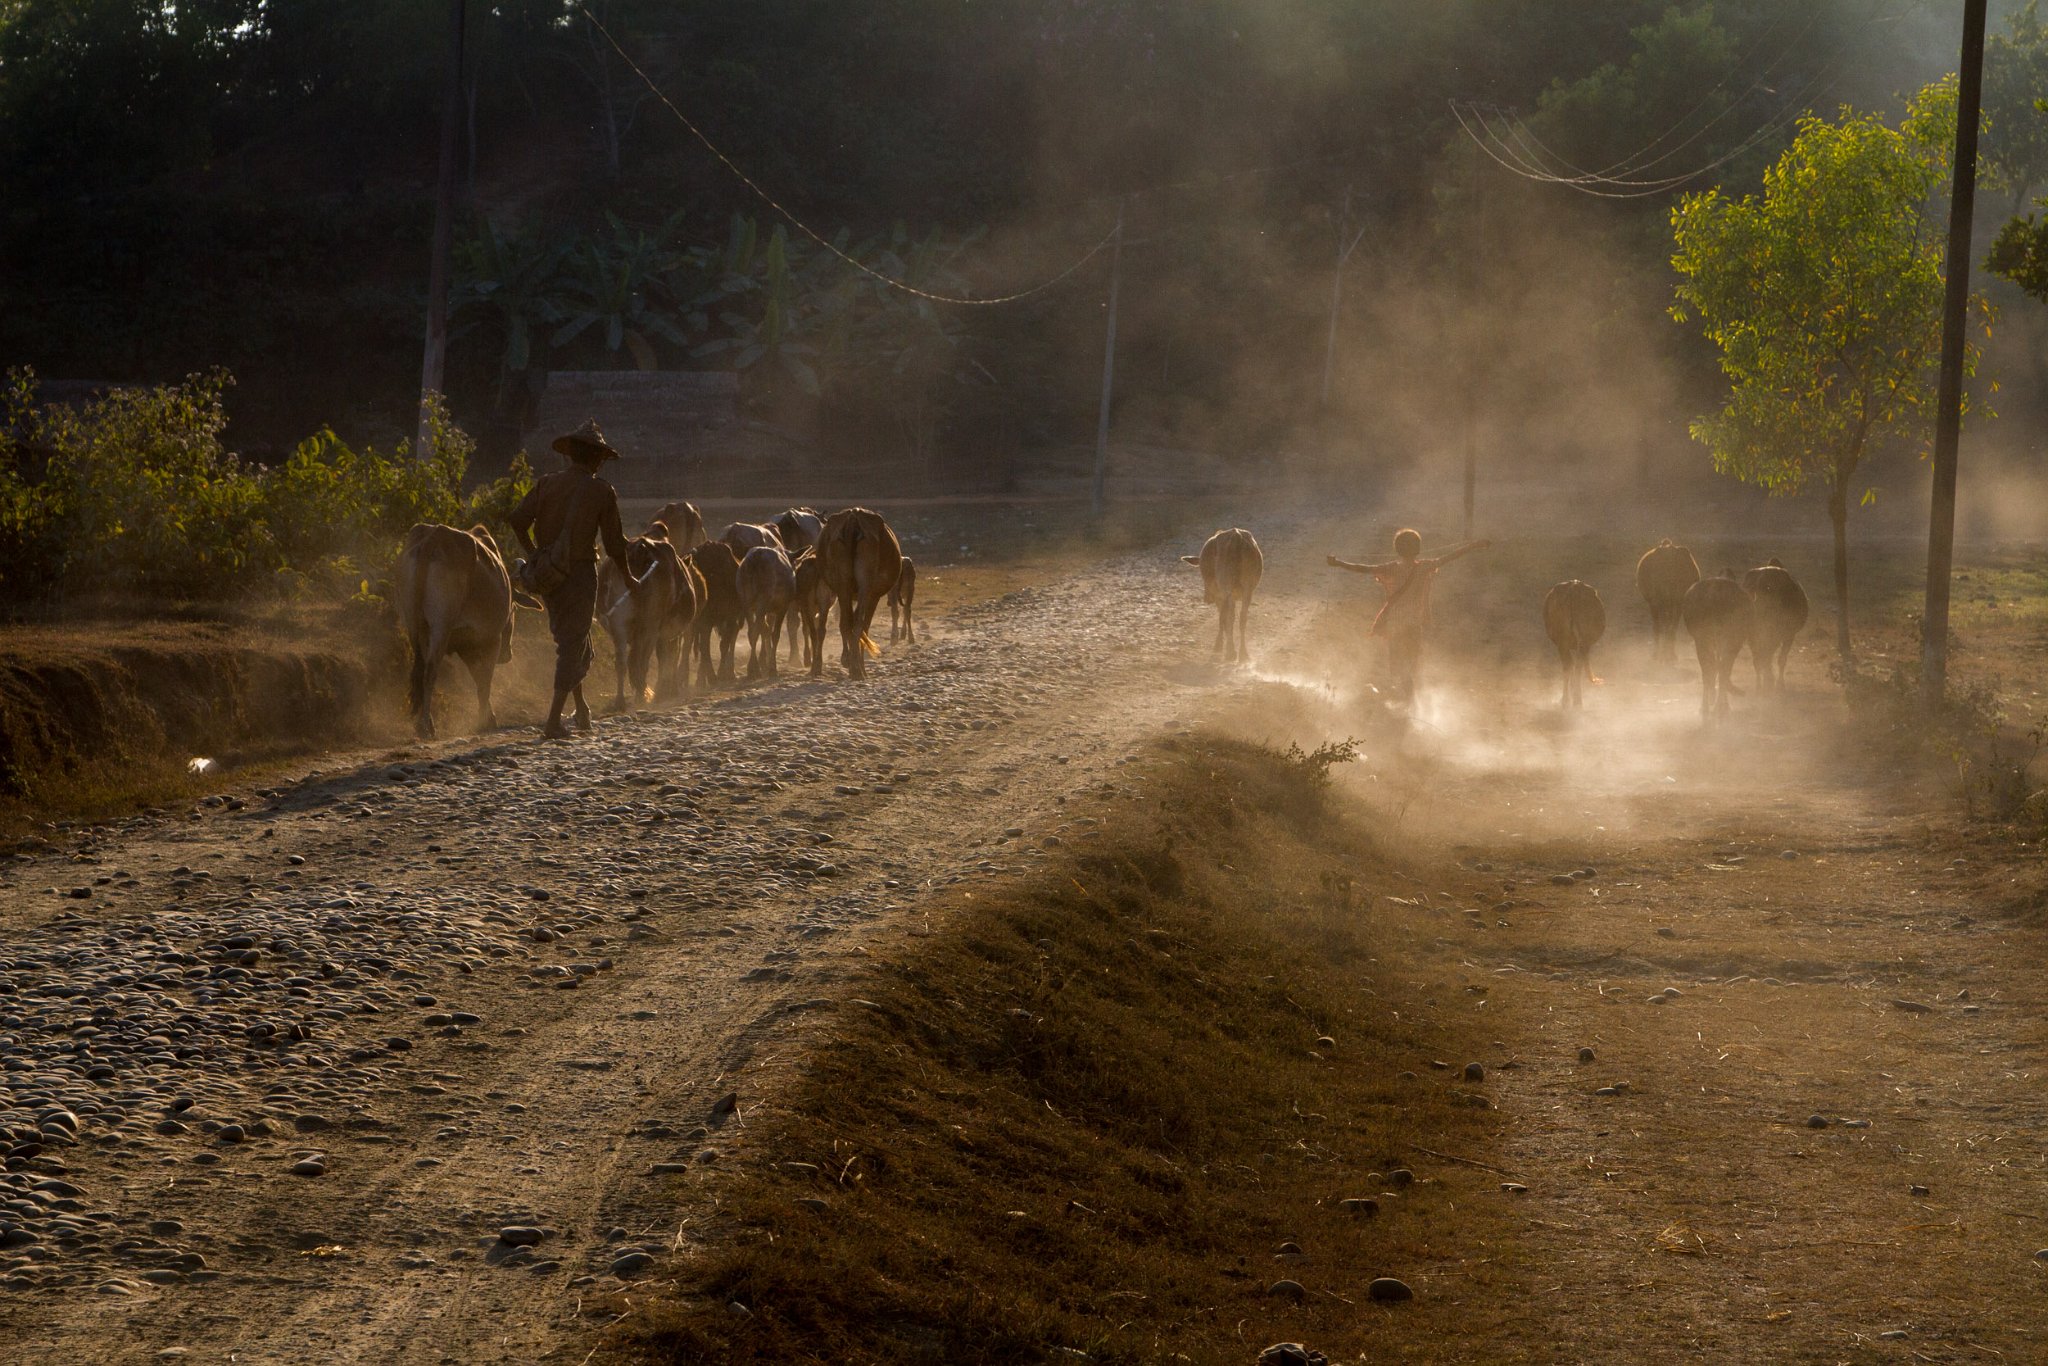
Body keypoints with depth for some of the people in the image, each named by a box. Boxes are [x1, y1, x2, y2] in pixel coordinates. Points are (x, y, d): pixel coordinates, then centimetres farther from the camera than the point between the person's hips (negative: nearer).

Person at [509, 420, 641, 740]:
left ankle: (581, 709, 32)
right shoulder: (601, 491, -6)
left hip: (547, 576, 5)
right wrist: (628, 578, 11)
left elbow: (518, 520, -5)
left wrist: (533, 554, 9)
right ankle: (553, 721, -7)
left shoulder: (548, 483, 4)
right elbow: (613, 542, -4)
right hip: (579, 574, -5)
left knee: (570, 640, 22)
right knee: (573, 644, 1)